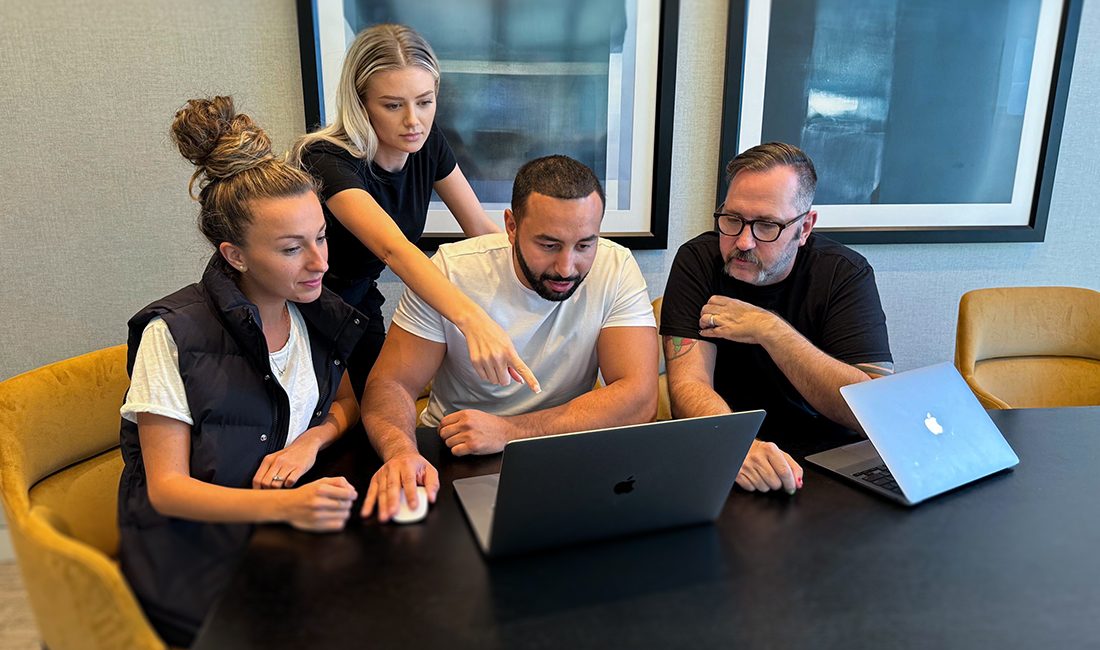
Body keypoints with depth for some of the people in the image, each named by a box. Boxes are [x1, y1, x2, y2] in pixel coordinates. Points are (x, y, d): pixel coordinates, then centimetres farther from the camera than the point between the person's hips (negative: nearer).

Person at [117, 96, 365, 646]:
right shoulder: (175, 333, -14)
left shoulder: (317, 316, 1)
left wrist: (312, 439, -8)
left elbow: (346, 404, 15)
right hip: (199, 553, -5)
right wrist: (285, 505, -29)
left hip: (290, 535, 5)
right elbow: (167, 487, -13)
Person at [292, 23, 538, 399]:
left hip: (360, 297, 5)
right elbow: (393, 249, -49)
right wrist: (472, 321, -63)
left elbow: (482, 229, -7)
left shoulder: (427, 142, -12)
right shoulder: (328, 161, -32)